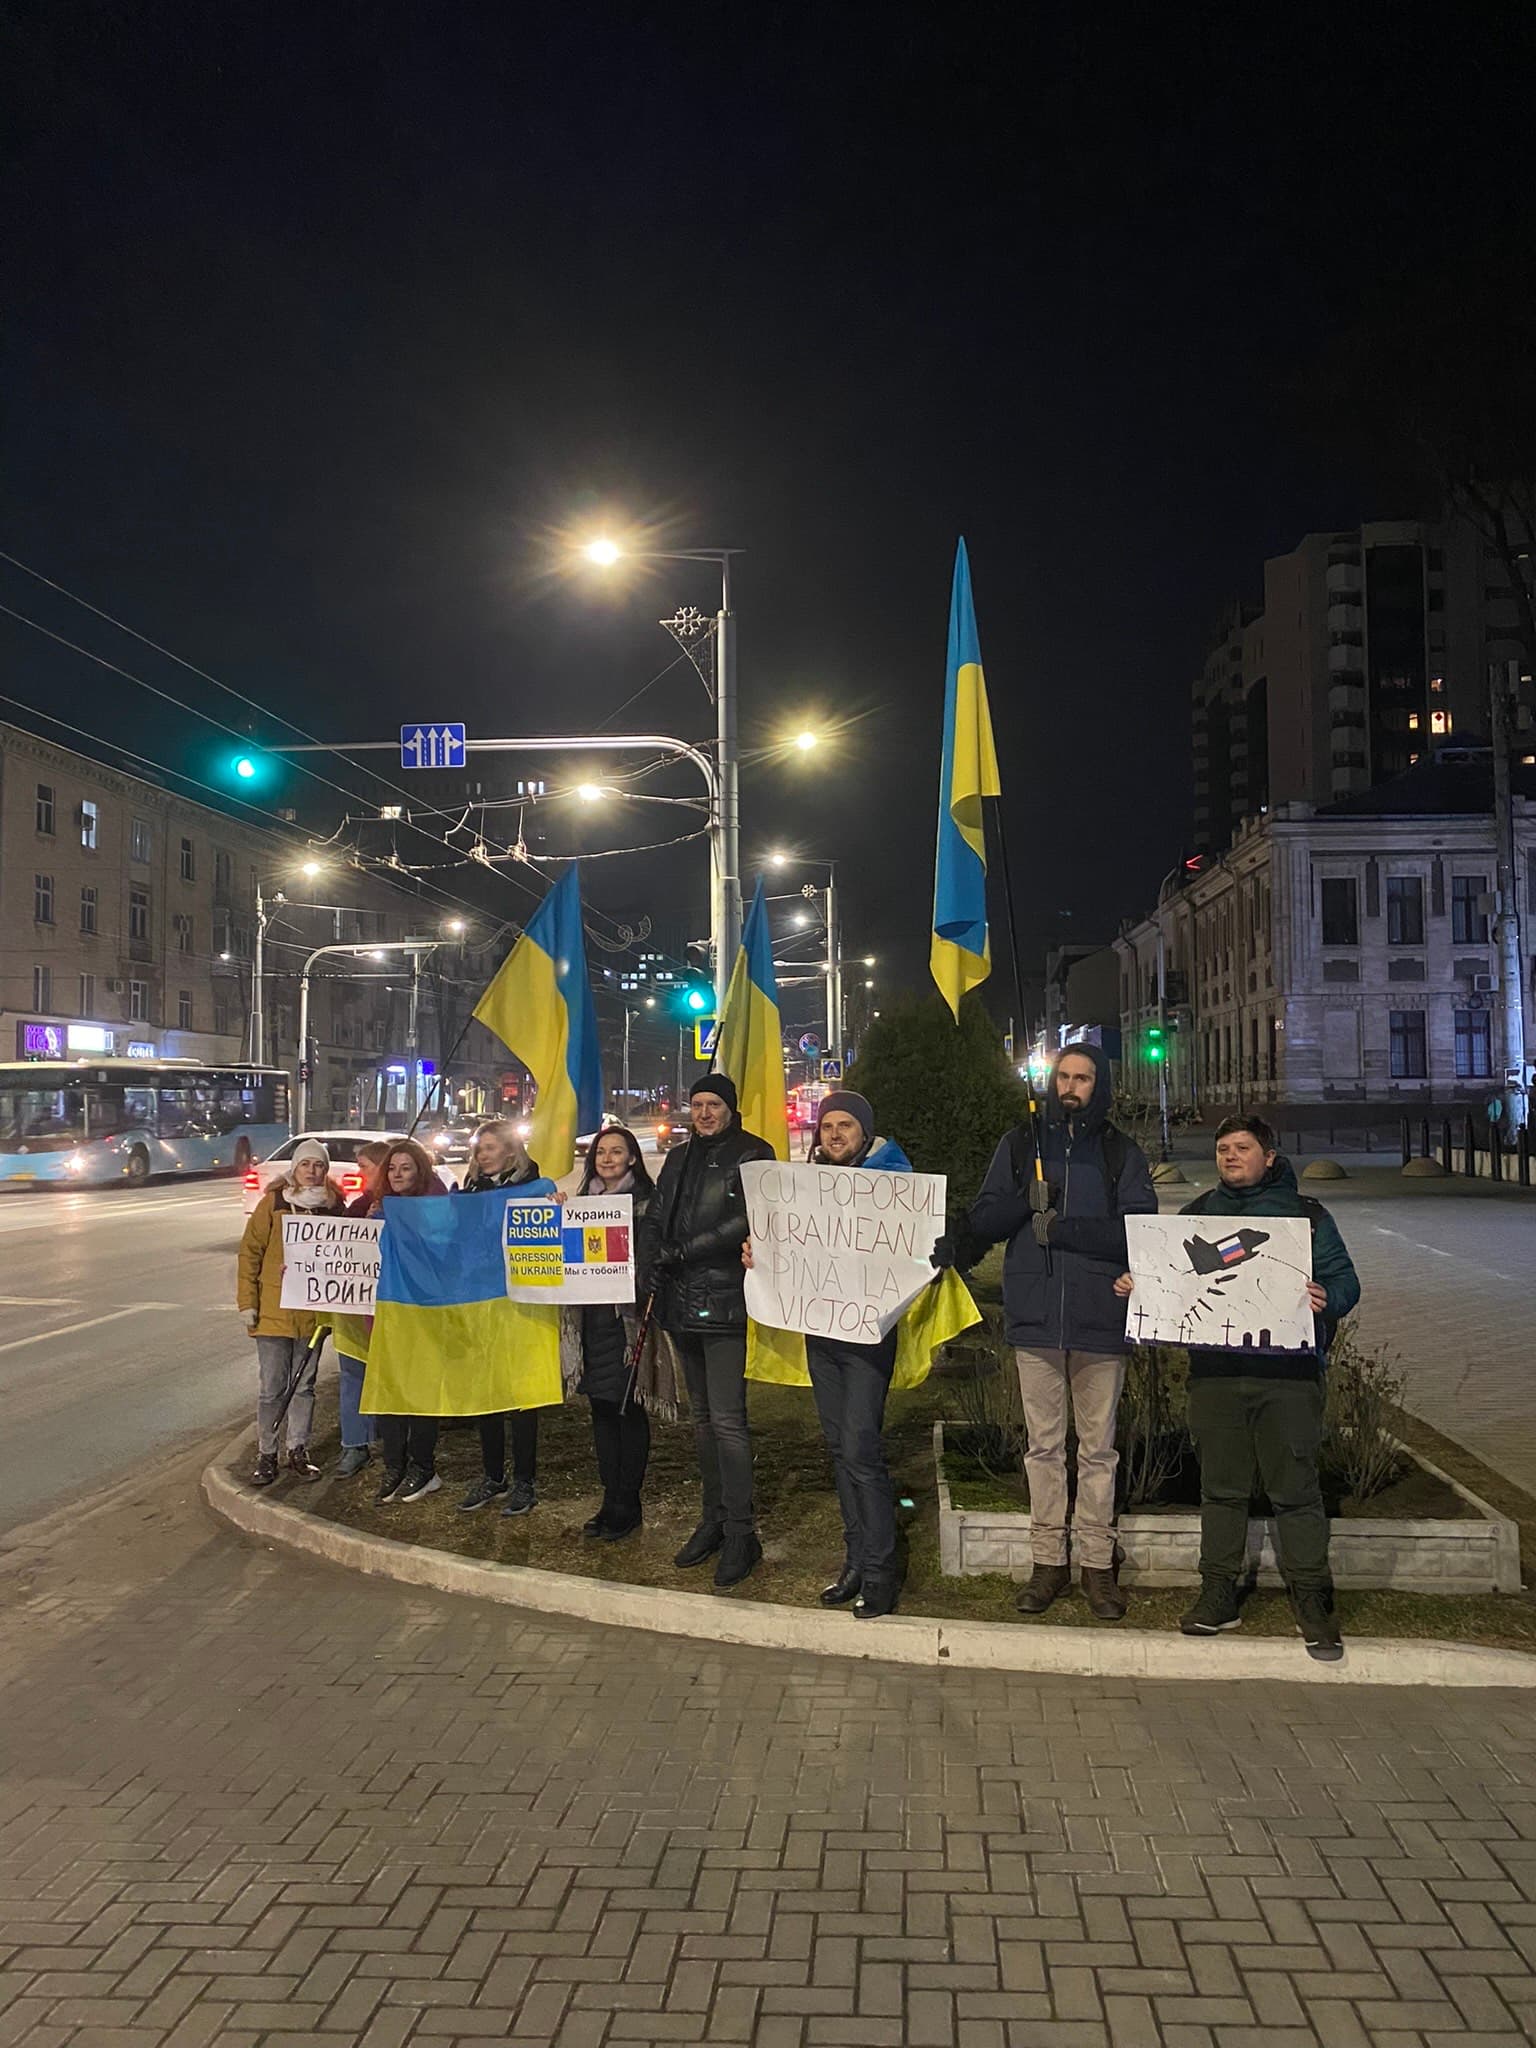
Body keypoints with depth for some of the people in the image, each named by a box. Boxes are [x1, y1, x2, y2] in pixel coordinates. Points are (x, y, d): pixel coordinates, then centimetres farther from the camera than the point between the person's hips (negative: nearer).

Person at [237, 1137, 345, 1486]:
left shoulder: (333, 1206, 4)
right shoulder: (273, 1202, -3)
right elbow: (250, 1251, -3)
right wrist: (247, 1301, -8)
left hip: (313, 1311, 3)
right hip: (274, 1310, -3)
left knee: (304, 1385, 11)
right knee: (272, 1388, 2)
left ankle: (298, 1451, 22)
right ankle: (266, 1455, 14)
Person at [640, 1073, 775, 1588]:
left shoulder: (753, 1155, -3)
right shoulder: (678, 1160, 18)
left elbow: (746, 1222, -15)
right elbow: (654, 1220, 16)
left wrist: (683, 1252, -16)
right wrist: (651, 1274, 2)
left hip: (725, 1303, -7)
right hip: (682, 1304, 7)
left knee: (727, 1419, -10)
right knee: (703, 1416, 14)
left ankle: (741, 1533, -2)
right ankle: (714, 1519, 23)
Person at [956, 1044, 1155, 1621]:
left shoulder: (1121, 1153, 4)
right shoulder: (1021, 1144, 9)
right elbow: (981, 1223, 5)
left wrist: (1060, 1228, -15)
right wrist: (1026, 1201, -14)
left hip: (1100, 1319, -1)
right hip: (1035, 1317, 2)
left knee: (1098, 1447, 7)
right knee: (1043, 1444, 9)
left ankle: (1097, 1563, 17)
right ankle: (1048, 1560, 19)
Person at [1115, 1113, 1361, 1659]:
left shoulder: (1306, 1215, 7)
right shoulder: (1195, 1215, 16)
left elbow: (1344, 1280, 2)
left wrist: (1326, 1299, -20)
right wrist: (1135, 1283, -2)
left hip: (1287, 1373, -3)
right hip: (1214, 1371, 3)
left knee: (1295, 1490, 0)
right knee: (1221, 1487, 9)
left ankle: (1311, 1601, 12)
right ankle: (1218, 1595, 18)